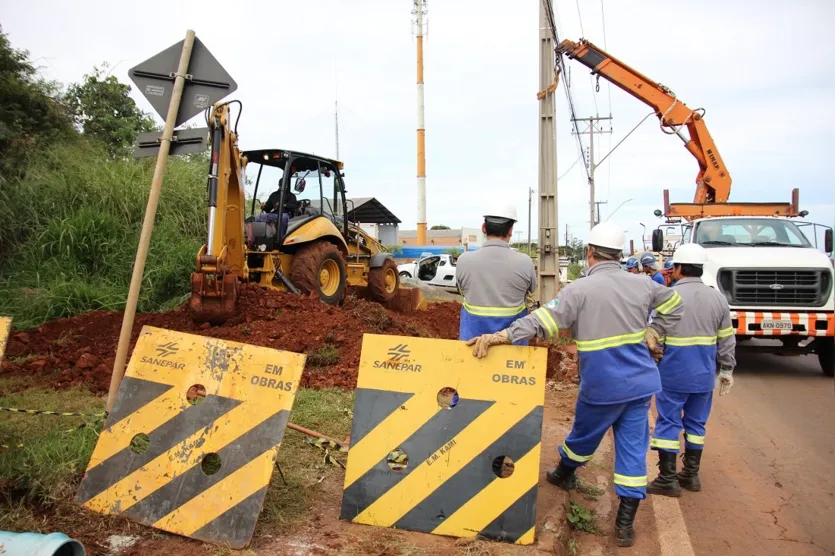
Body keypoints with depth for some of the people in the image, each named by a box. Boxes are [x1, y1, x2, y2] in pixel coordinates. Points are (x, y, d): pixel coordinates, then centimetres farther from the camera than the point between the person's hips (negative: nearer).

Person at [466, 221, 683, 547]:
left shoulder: (580, 290, -16)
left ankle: (564, 473, 48)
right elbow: (673, 304, 21)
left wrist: (499, 336, -28)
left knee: (584, 435, 21)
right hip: (639, 382, 4)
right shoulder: (641, 284, 2)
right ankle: (625, 523, 12)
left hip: (602, 386, -4)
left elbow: (542, 321, -26)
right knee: (633, 449, 7)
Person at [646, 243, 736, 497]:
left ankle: (667, 479, 8)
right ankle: (691, 474, 25)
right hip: (704, 373, 5)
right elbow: (727, 341, 8)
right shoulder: (717, 298, 4)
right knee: (696, 423, 16)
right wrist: (727, 371, 16)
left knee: (668, 423, 3)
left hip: (673, 373, -5)